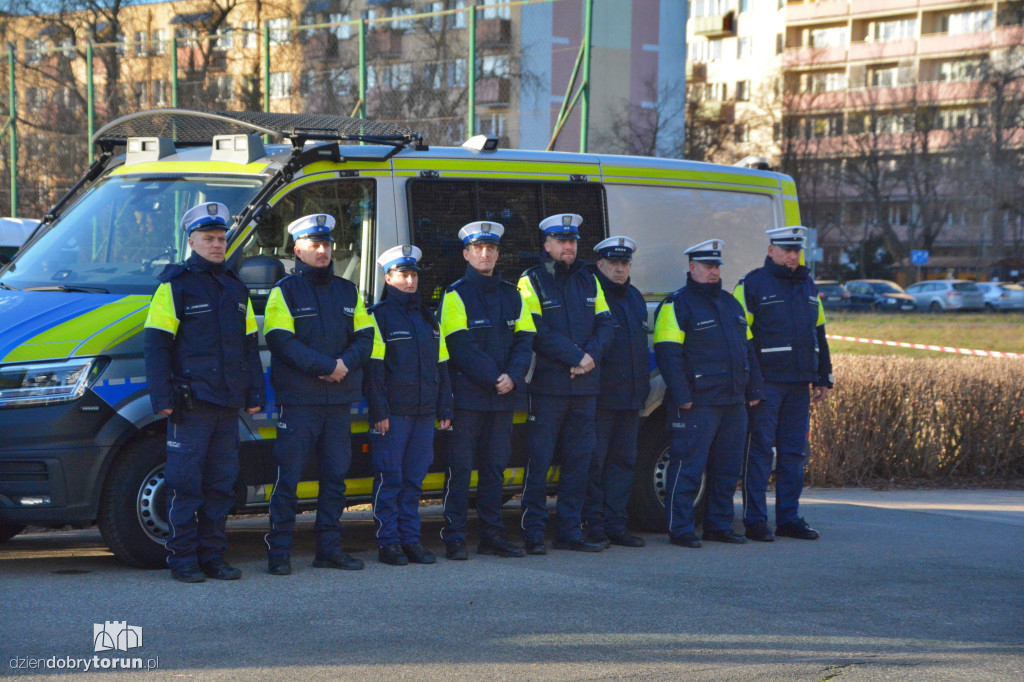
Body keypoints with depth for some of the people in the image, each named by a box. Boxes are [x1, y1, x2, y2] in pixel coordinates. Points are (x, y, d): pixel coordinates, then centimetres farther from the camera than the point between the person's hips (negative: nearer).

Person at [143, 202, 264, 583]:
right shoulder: (174, 286, -1)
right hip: (191, 404, -6)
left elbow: (250, 347, 22)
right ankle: (183, 561, 2)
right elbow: (156, 345, -6)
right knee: (186, 484, -4)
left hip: (228, 406, 6)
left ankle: (212, 557, 15)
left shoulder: (235, 289, 17)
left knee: (221, 485, 8)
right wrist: (162, 398, -12)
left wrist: (254, 394, 15)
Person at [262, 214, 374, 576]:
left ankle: (329, 548, 16)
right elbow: (281, 341, -11)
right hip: (298, 399, -5)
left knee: (335, 476, 8)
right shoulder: (285, 291, 1)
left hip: (340, 399, 5)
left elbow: (365, 336, 10)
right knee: (288, 477, -5)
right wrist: (326, 365, -18)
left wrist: (346, 363, -11)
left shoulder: (347, 291, 16)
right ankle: (278, 551, 0)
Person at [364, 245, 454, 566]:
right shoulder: (379, 316, -2)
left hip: (424, 413, 6)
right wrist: (379, 412, -14)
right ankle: (388, 542, 1)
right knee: (389, 478, -3)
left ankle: (410, 539, 13)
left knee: (414, 478, 8)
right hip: (392, 414, -6)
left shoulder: (427, 318, 17)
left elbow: (441, 366, 20)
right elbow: (372, 369, -8)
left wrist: (444, 409, 14)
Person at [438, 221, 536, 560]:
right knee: (460, 468, -4)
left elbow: (524, 341, 8)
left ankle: (492, 535, 15)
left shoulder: (511, 295, 14)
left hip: (503, 396, 5)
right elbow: (462, 348, -10)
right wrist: (494, 377, -15)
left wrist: (513, 377, -9)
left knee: (495, 466, 9)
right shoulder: (456, 295, -2)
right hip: (467, 395, -5)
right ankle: (454, 538, 0)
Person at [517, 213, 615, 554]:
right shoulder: (532, 281, -2)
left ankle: (570, 531, 15)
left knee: (579, 459, 8)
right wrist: (575, 357, -15)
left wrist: (591, 356, -9)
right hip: (547, 385, -6)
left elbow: (605, 324, 9)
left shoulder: (588, 281, 15)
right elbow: (536, 332, -12)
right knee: (539, 460, -4)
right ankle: (533, 534, 1)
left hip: (585, 385, 6)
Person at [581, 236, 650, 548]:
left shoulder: (635, 298, 19)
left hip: (631, 397, 8)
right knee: (594, 461, -4)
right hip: (599, 395, -7)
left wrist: (643, 387, 20)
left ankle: (614, 523, 15)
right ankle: (593, 525, 1)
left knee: (623, 460, 9)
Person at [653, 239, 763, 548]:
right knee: (687, 467, -7)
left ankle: (719, 525, 20)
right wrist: (682, 396, -17)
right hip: (697, 405, -8)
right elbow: (668, 353, -12)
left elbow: (748, 348, 24)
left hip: (733, 403, 8)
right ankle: (680, 530, -1)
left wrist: (753, 389, 17)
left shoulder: (731, 303, 19)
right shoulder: (676, 305, -5)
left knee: (727, 468, 11)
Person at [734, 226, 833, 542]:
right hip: (765, 383, -6)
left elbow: (818, 334, 22)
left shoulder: (807, 286, 17)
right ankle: (755, 521, 1)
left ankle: (789, 519, 16)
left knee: (794, 453, 9)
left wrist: (824, 378, 17)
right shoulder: (753, 285, -3)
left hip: (799, 385, 6)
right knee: (759, 452, -4)